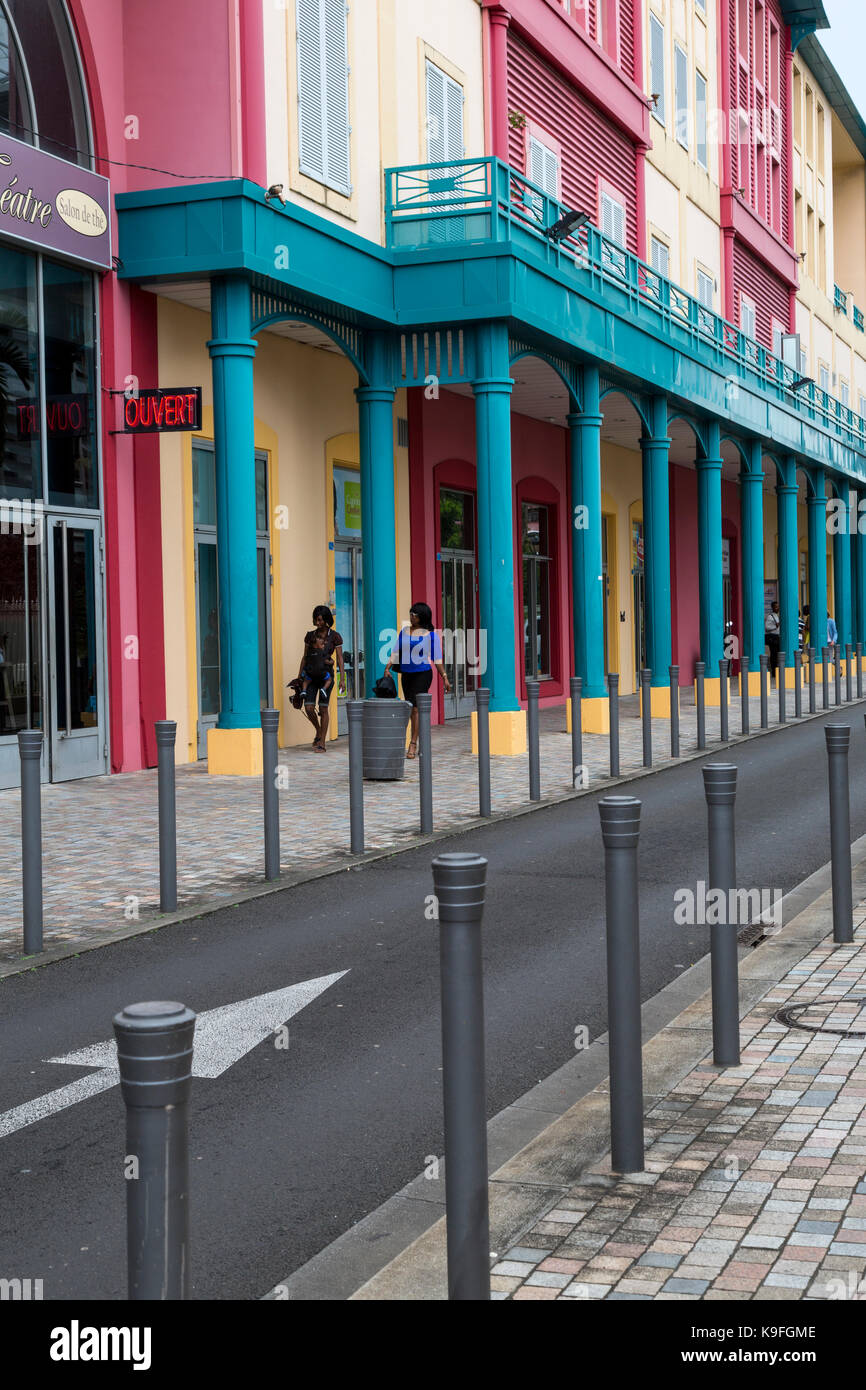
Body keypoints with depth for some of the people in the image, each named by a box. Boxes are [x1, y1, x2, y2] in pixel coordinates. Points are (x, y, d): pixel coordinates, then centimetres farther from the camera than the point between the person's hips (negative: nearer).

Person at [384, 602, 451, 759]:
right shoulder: (404, 632, 10)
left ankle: (413, 744, -16)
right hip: (406, 674, 5)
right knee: (410, 708, 7)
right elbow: (396, 653, 10)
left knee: (416, 707, -14)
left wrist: (445, 677, -4)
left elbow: (437, 659, -1)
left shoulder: (431, 635, -3)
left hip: (423, 674, -5)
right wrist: (387, 668, -2)